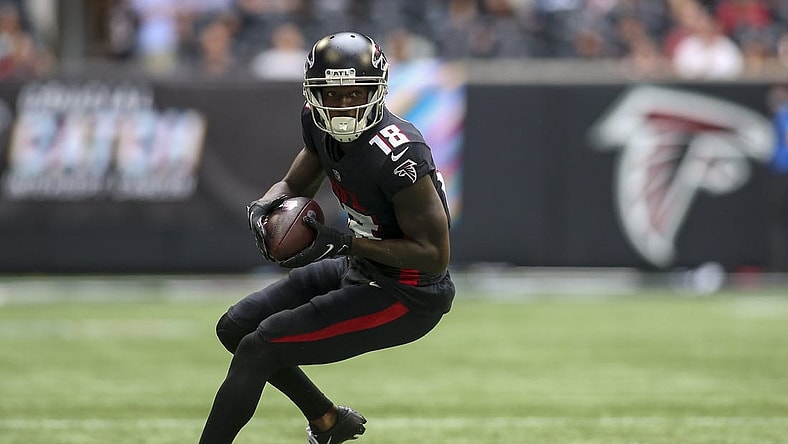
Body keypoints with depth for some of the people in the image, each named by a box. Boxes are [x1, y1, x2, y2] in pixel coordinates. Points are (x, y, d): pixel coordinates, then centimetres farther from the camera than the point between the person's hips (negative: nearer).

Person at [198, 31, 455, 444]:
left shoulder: (395, 156, -30)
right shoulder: (321, 127, -5)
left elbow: (435, 256, -26)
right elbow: (292, 186, 13)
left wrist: (341, 242, -29)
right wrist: (264, 206, -13)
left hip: (406, 299, -9)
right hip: (360, 271, 9)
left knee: (257, 349, -13)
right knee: (236, 327, 13)